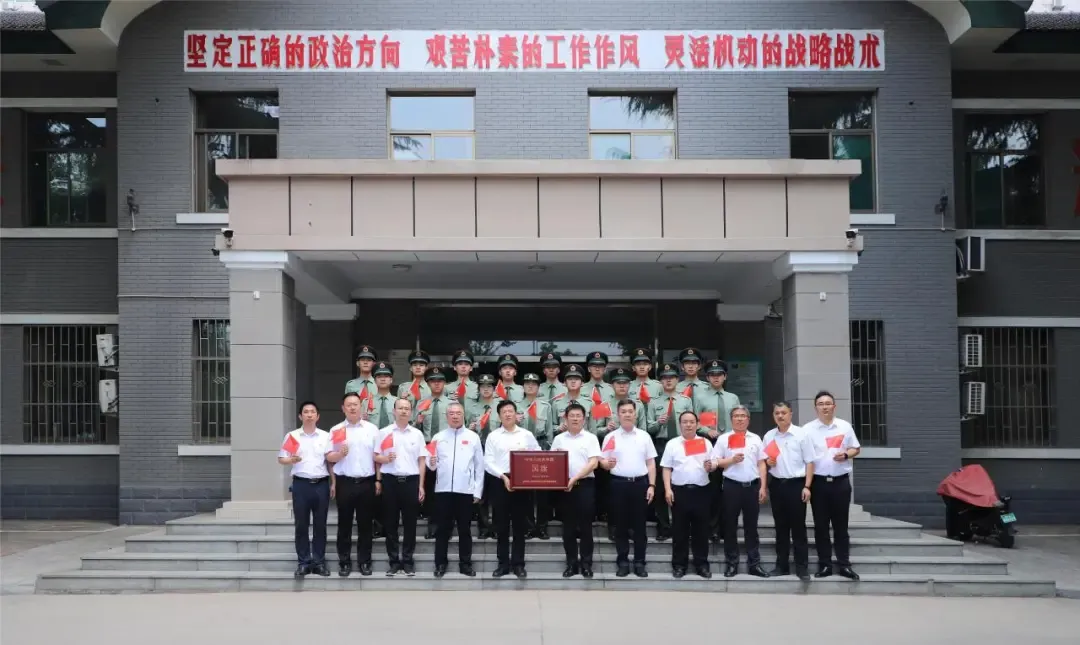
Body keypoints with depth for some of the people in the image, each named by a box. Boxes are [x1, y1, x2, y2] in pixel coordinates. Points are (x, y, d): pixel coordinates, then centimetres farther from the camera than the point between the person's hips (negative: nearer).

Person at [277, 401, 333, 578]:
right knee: (301, 525, 3)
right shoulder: (292, 436, 4)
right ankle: (303, 563, 11)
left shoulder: (325, 436, 6)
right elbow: (281, 459, 4)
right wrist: (291, 460, -16)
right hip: (301, 484, -1)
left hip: (321, 484, 1)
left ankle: (319, 562, 13)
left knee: (320, 525, 5)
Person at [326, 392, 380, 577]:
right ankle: (344, 562, 12)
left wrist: (378, 480, 3)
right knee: (344, 524, 5)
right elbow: (329, 458, 4)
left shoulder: (372, 429, 5)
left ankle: (364, 561, 14)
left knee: (365, 524, 6)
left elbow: (377, 457, 7)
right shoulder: (336, 430, 3)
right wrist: (339, 454, -17)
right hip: (344, 482, 0)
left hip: (366, 483, 1)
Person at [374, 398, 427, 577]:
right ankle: (394, 561, 12)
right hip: (390, 481, -1)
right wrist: (385, 458, -17)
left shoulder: (417, 434, 7)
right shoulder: (384, 433, 4)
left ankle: (408, 561, 12)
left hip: (411, 481, 1)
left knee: (410, 524, 4)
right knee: (390, 523, 4)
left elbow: (422, 461, 7)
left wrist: (421, 486, 2)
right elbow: (375, 457, 5)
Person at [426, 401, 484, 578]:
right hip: (443, 490, 1)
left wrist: (478, 491, 0)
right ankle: (440, 564, 13)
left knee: (465, 529, 7)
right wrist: (432, 463, -17)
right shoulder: (438, 437, 7)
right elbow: (431, 463, 7)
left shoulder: (473, 437, 4)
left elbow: (479, 466, 4)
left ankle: (465, 563, 15)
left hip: (466, 490, 0)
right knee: (442, 529, 5)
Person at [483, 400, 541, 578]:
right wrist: (503, 476, -13)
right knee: (501, 526, 4)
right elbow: (488, 462, -2)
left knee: (519, 525, 4)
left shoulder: (527, 435, 8)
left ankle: (518, 564, 11)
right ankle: (503, 563, 12)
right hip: (500, 483, 0)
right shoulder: (493, 436, 5)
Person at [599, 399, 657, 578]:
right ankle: (622, 562, 12)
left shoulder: (644, 436, 7)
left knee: (639, 525, 4)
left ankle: (639, 562, 12)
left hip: (640, 483, 1)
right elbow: (602, 462, 3)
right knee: (621, 525, 4)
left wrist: (651, 485, 0)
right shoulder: (611, 437, 4)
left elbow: (651, 463, 8)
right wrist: (607, 464, -20)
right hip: (619, 484, -1)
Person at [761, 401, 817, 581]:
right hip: (776, 485, 4)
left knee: (798, 527, 0)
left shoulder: (801, 434, -4)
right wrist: (767, 462, -6)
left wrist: (807, 486, -10)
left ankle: (802, 567, 6)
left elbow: (809, 462, -4)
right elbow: (764, 462, 17)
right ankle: (782, 566, 17)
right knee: (781, 527, 10)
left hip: (796, 484, -4)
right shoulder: (768, 436, 7)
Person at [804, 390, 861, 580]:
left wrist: (845, 455, -11)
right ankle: (824, 564, 12)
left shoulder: (845, 426, 4)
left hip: (841, 481, 1)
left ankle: (844, 565, 12)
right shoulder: (808, 429, 0)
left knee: (841, 525, 6)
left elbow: (855, 449, 11)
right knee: (821, 525, 4)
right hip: (818, 482, -1)